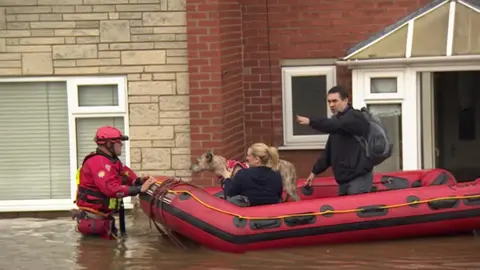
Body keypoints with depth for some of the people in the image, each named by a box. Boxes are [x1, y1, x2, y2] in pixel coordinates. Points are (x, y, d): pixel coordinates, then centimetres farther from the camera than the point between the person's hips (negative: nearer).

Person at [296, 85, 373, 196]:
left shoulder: (355, 117, -9)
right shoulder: (337, 120, 19)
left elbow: (335, 125, -29)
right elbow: (329, 151, 25)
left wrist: (310, 122, -36)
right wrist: (315, 171, 20)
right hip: (344, 179, 9)